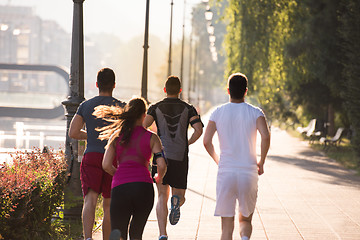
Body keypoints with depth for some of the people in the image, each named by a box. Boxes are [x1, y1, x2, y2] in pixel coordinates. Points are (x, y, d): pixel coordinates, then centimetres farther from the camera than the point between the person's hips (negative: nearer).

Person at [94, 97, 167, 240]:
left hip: (119, 187, 0)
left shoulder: (116, 136, 14)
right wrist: (158, 178, 20)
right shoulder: (151, 137, 8)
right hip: (143, 185, 0)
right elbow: (162, 165, -1)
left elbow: (106, 165, 6)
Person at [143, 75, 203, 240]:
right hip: (180, 157, 0)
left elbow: (144, 125, -7)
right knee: (180, 195, 14)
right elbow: (199, 130, -7)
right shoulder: (188, 109, 6)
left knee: (162, 197, 4)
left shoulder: (156, 108, 6)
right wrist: (188, 143, 9)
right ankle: (176, 201, -23)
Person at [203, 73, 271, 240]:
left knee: (227, 226, 5)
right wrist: (261, 162, -2)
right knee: (245, 219, 15)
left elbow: (206, 141, -5)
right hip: (249, 173, 0)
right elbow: (265, 136, -17)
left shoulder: (218, 113, 3)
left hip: (225, 172, 0)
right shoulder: (255, 113, -1)